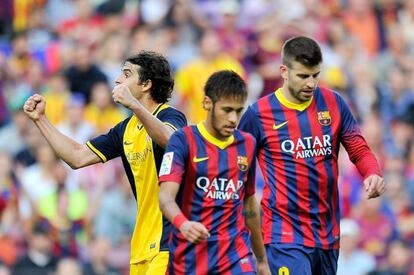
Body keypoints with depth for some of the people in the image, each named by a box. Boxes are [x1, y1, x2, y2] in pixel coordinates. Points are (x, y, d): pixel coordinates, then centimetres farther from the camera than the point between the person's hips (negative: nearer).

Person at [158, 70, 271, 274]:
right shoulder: (184, 140, -7)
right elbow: (166, 197, -19)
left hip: (236, 257, 3)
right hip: (189, 258, -2)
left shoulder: (247, 144, 9)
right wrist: (183, 224, -41)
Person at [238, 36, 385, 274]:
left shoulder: (333, 103, 4)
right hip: (285, 234, -5)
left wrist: (373, 174, -12)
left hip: (328, 234, 5)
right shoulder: (259, 113, -6)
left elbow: (359, 150, 9)